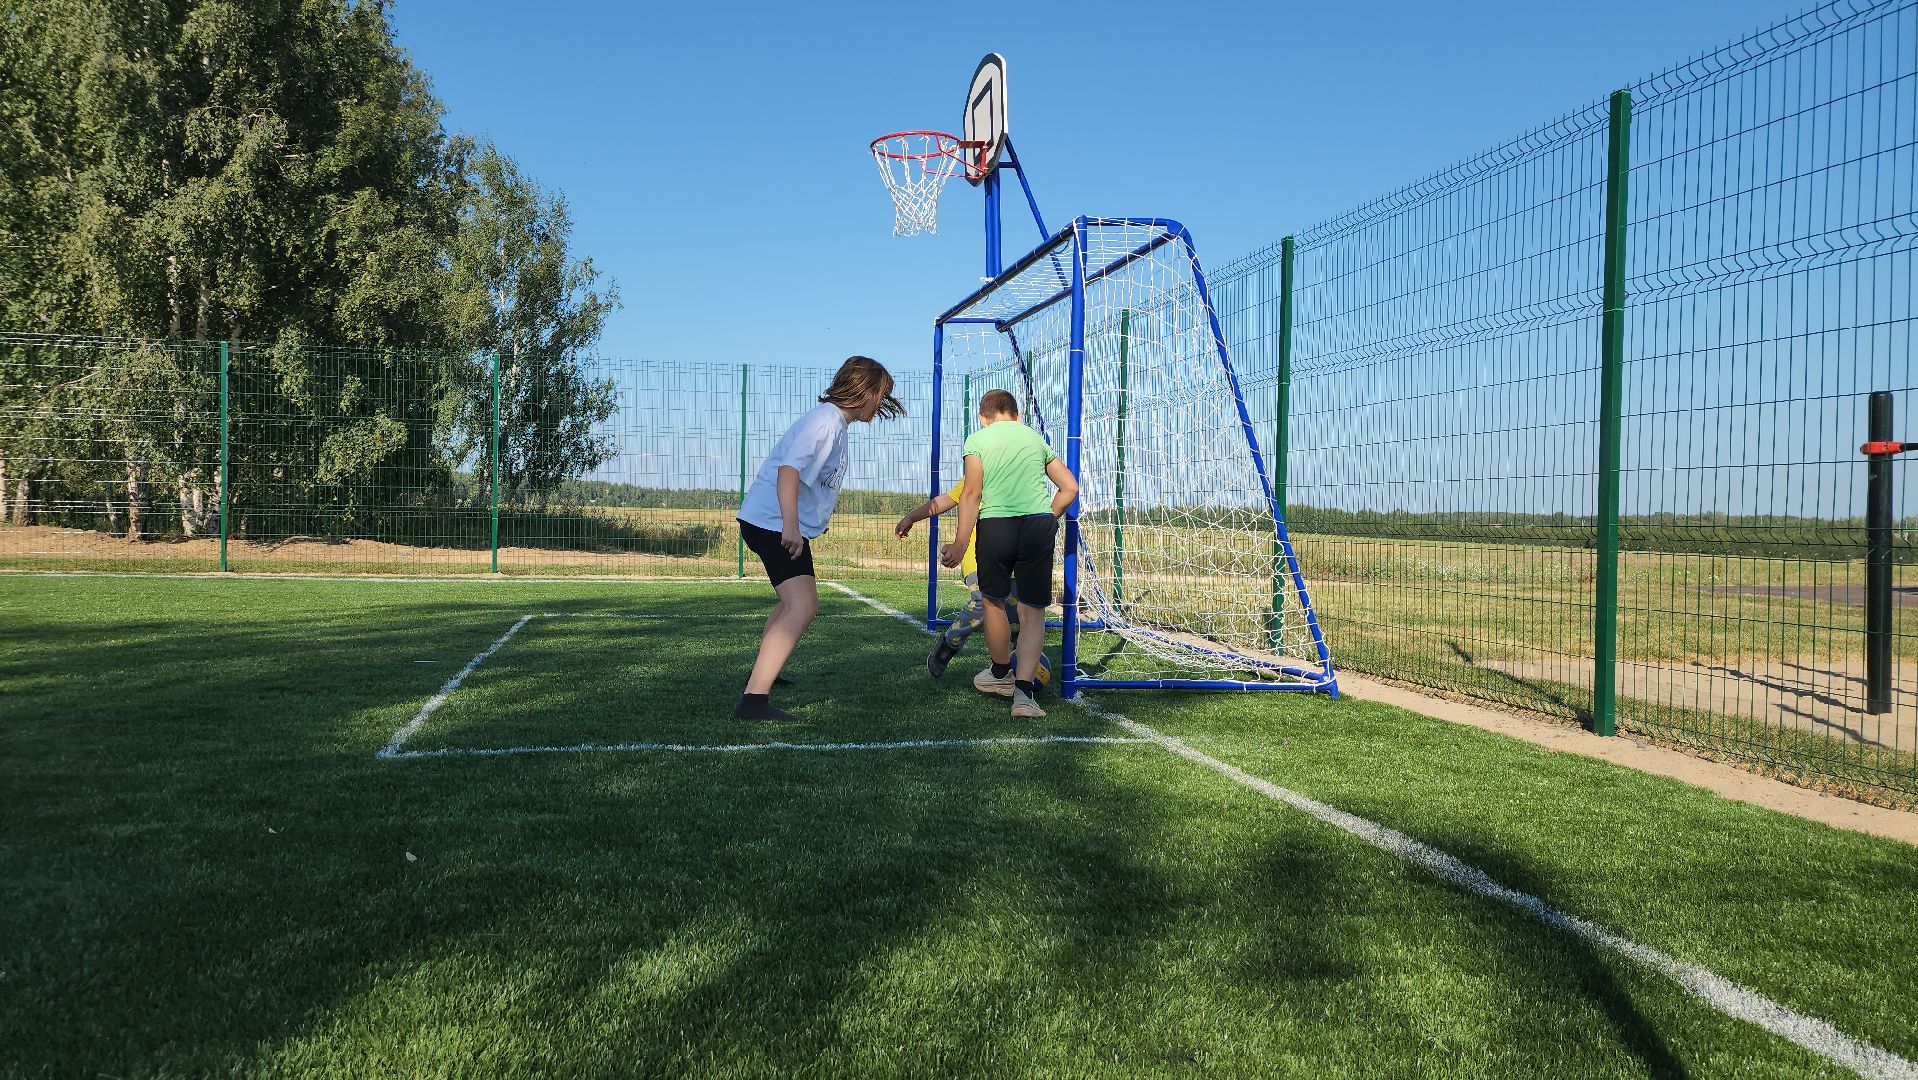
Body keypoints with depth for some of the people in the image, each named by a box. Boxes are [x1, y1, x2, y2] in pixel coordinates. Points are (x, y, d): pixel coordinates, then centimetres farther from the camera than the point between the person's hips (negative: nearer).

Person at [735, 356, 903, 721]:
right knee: (801, 608, -22)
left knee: (798, 603, 28)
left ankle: (763, 673, 46)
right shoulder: (824, 421, -17)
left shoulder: (835, 422, 15)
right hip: (775, 523, -11)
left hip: (783, 525, 11)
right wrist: (790, 526, -35)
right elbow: (788, 470, -28)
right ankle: (754, 699, -29)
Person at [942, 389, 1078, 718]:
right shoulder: (1035, 437, 19)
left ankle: (1001, 674, 36)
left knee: (994, 601, 19)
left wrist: (961, 542, -7)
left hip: (994, 524, -2)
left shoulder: (977, 439, 7)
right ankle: (1024, 690, -5)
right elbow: (1070, 487, 16)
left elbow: (971, 494, -5)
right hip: (1039, 523, 2)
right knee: (1033, 610, 7)